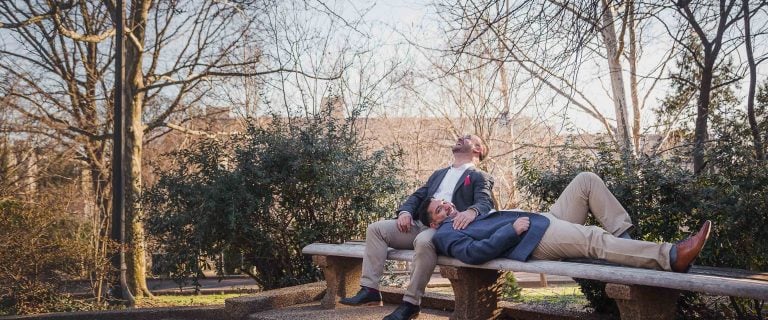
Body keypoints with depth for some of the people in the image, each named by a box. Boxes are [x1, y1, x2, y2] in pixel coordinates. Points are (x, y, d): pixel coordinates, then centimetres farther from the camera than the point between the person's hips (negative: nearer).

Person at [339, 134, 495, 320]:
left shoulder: (480, 177, 11)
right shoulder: (439, 174, 32)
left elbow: (485, 203, -7)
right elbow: (418, 196, 22)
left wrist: (472, 211, -32)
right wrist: (405, 211, -1)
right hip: (419, 224, 7)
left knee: (424, 240, -39)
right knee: (376, 229, -10)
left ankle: (411, 303, -28)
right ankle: (370, 289, -17)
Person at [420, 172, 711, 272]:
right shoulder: (446, 234, 3)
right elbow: (472, 253, -17)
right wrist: (512, 229, -16)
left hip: (544, 221, 10)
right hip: (534, 240, -10)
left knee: (586, 180, 2)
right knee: (594, 238, -32)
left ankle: (624, 238, -8)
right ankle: (672, 256, -40)